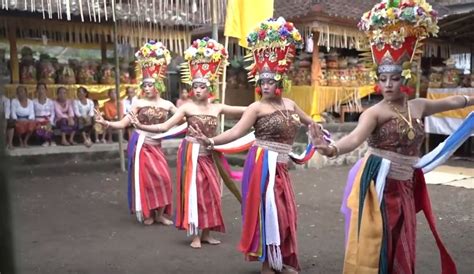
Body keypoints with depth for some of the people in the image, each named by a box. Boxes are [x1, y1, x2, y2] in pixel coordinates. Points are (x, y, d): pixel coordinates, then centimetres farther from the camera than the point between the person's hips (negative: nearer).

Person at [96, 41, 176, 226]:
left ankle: (160, 213, 12)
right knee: (146, 178, -1)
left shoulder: (167, 104, 4)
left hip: (156, 145, 3)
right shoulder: (139, 103, -3)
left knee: (162, 177, -2)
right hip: (141, 143, -3)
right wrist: (105, 123, -18)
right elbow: (123, 123, -6)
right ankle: (148, 213, 14)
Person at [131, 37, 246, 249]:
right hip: (191, 153, -4)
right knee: (193, 191, 0)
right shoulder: (187, 108, -8)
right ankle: (195, 235, 10)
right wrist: (141, 126, -25)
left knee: (210, 192, 8)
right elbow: (164, 127, -13)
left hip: (208, 154, 4)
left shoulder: (217, 108, 2)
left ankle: (206, 232, 21)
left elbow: (245, 110, 7)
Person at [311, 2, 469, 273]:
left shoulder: (419, 106, 7)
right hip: (377, 183, -6)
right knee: (374, 246, -5)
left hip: (405, 186, 6)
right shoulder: (375, 112, -13)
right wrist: (333, 149, -53)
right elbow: (357, 137, -32)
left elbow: (452, 101, 26)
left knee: (400, 248, 14)